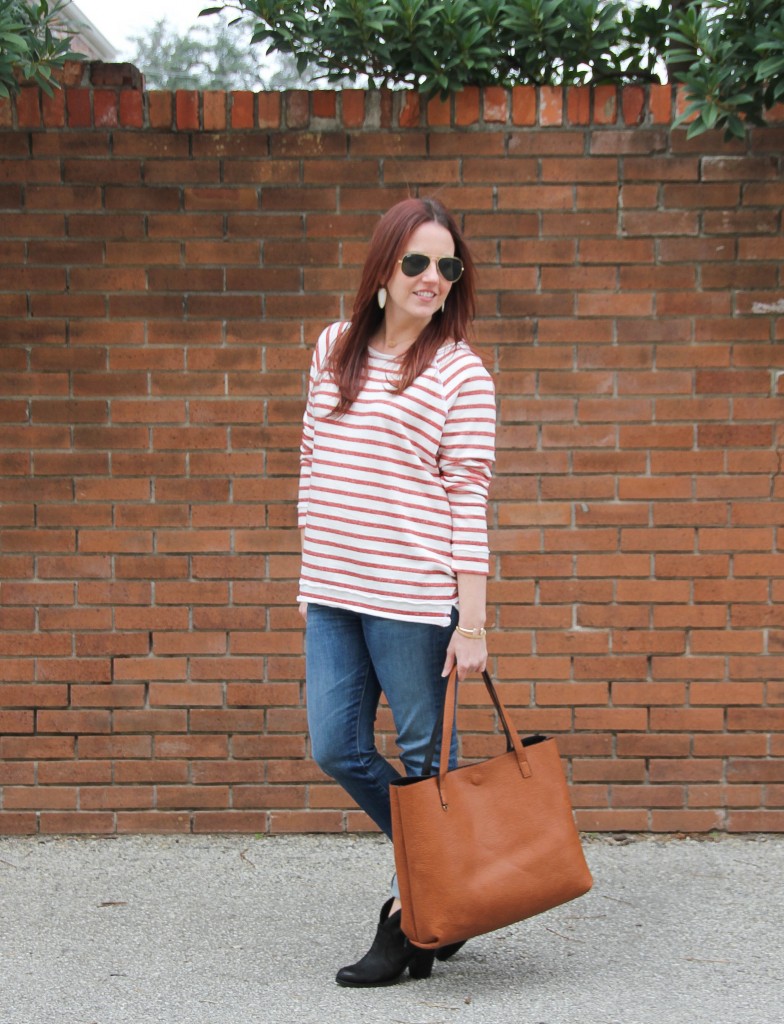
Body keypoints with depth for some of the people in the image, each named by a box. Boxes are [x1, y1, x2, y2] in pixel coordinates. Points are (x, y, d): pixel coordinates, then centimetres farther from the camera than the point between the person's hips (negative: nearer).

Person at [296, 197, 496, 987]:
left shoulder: (460, 371, -5)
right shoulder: (335, 348, 11)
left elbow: (469, 500, -8)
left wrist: (471, 622, -11)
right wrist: (309, 574, 16)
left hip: (415, 595, -6)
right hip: (333, 592, 6)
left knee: (425, 759, 4)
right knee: (336, 750, 9)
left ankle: (412, 917, 16)